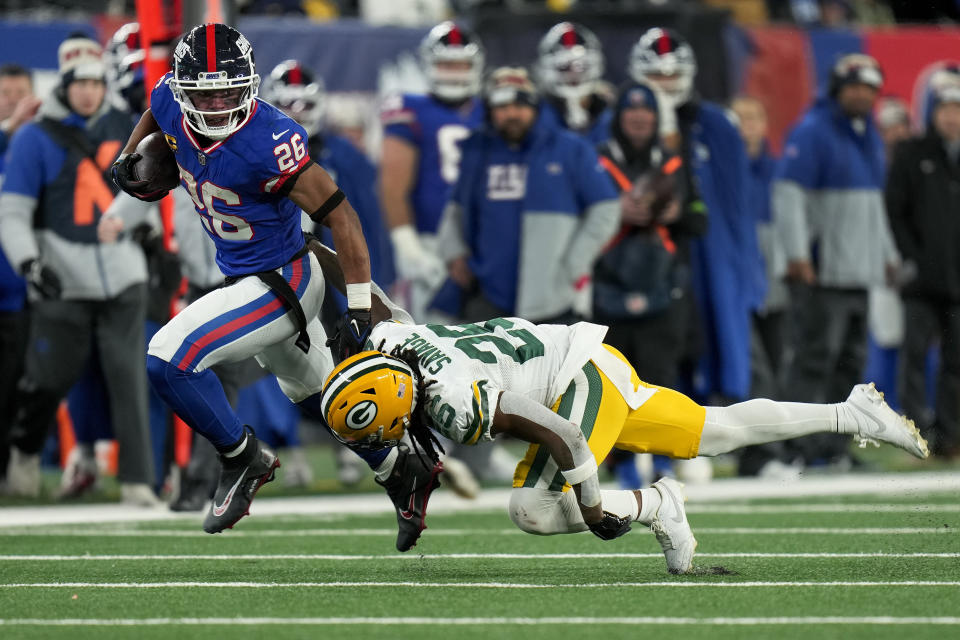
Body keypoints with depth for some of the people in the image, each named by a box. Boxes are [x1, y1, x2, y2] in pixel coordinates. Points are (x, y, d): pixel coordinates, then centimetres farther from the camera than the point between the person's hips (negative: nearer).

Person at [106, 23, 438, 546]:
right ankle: (401, 473, 45)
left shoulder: (266, 142, -32)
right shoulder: (172, 103, -12)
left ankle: (242, 457, 2)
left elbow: (339, 216, -26)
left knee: (170, 358, -19)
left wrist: (360, 311, -26)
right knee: (311, 389, 27)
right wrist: (127, 159, 2)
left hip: (281, 283, -9)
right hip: (243, 278, 9)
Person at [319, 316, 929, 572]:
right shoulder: (392, 339, -11)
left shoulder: (455, 401, -35)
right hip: (578, 363, 9)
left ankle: (654, 506, -1)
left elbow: (557, 435, -33)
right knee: (714, 433, 18)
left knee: (533, 509, -19)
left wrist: (593, 507, -21)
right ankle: (852, 415, 27)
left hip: (586, 377, -9)